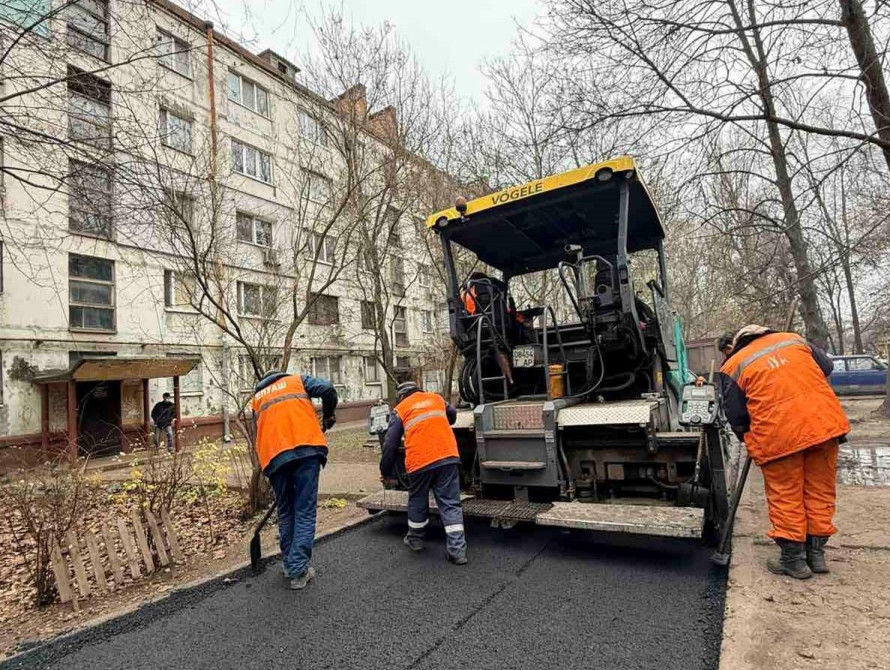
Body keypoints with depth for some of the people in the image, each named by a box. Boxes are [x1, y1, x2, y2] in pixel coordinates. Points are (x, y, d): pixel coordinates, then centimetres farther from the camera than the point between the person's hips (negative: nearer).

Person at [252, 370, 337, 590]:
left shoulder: (257, 397, 30)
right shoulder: (297, 379, 22)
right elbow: (327, 390, 4)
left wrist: (266, 465, 35)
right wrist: (327, 417, 20)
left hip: (274, 455, 3)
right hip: (307, 448, -3)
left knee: (285, 512, 19)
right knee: (305, 511, 4)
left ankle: (289, 564, 28)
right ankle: (298, 570, 1)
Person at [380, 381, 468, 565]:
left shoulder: (400, 410, 12)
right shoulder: (436, 398, 21)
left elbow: (390, 444, 9)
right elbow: (452, 416, 41)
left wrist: (386, 472, 18)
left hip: (420, 461, -2)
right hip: (448, 456, 2)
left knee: (417, 502, 20)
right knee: (450, 504, 6)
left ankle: (415, 539, 36)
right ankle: (457, 550, 2)